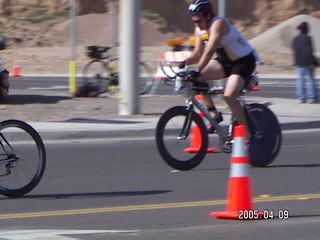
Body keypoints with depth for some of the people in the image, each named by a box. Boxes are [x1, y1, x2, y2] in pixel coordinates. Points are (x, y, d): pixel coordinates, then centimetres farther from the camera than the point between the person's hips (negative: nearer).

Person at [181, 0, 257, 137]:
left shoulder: (218, 24, -27)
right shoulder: (199, 30, -1)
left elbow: (210, 51, -38)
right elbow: (198, 54, 0)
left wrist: (197, 70, -48)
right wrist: (184, 62, -20)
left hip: (244, 60, -8)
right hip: (226, 61, 8)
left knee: (229, 96, -26)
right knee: (197, 78, -13)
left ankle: (247, 134, -14)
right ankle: (214, 115, -3)